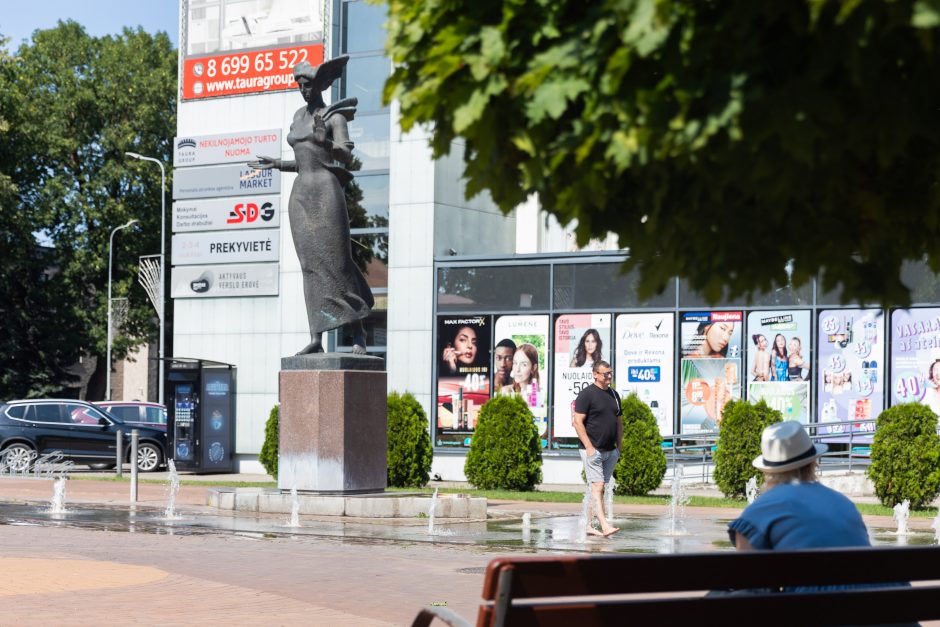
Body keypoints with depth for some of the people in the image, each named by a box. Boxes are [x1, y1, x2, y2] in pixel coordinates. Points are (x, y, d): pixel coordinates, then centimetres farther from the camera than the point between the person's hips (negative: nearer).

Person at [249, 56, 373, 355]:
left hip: (326, 190, -6)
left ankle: (357, 332, -1)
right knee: (310, 265, -1)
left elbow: (346, 156, -14)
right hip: (300, 195, 6)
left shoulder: (334, 116, 0)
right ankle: (316, 338, -7)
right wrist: (276, 164, 12)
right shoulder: (299, 116, 19)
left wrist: (325, 142, -31)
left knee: (337, 261, -8)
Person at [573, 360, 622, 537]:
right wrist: (589, 447, -17)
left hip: (610, 450, 7)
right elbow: (578, 422, -12)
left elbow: (619, 422, 21)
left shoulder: (614, 394, 15)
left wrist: (619, 446, 13)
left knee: (600, 488, 8)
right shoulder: (586, 394, -7)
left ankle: (589, 524, 14)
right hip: (592, 450, -7)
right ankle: (605, 525, -22)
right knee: (597, 486, -13)